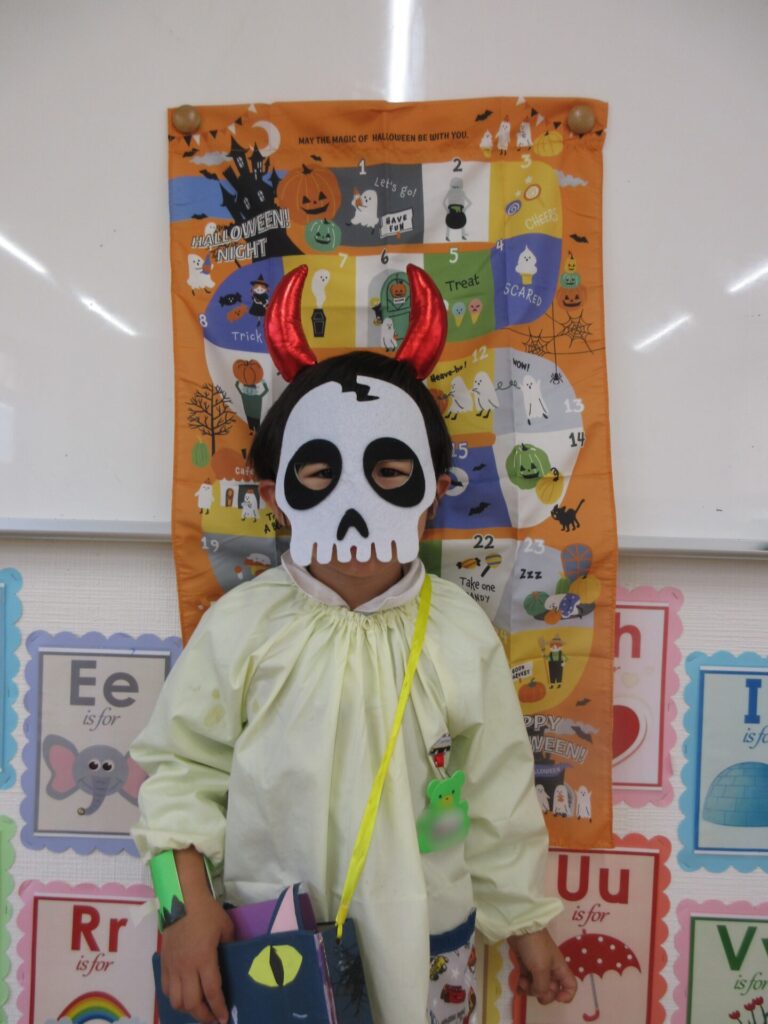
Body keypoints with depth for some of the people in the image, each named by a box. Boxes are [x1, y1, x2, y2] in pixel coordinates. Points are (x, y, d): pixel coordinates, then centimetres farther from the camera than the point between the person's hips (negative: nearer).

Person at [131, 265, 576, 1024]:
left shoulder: (459, 633, -12)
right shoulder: (242, 624, -14)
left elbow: (498, 790, -2)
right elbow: (180, 764, -4)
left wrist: (526, 921, 7)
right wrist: (189, 906, -9)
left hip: (426, 937, 1)